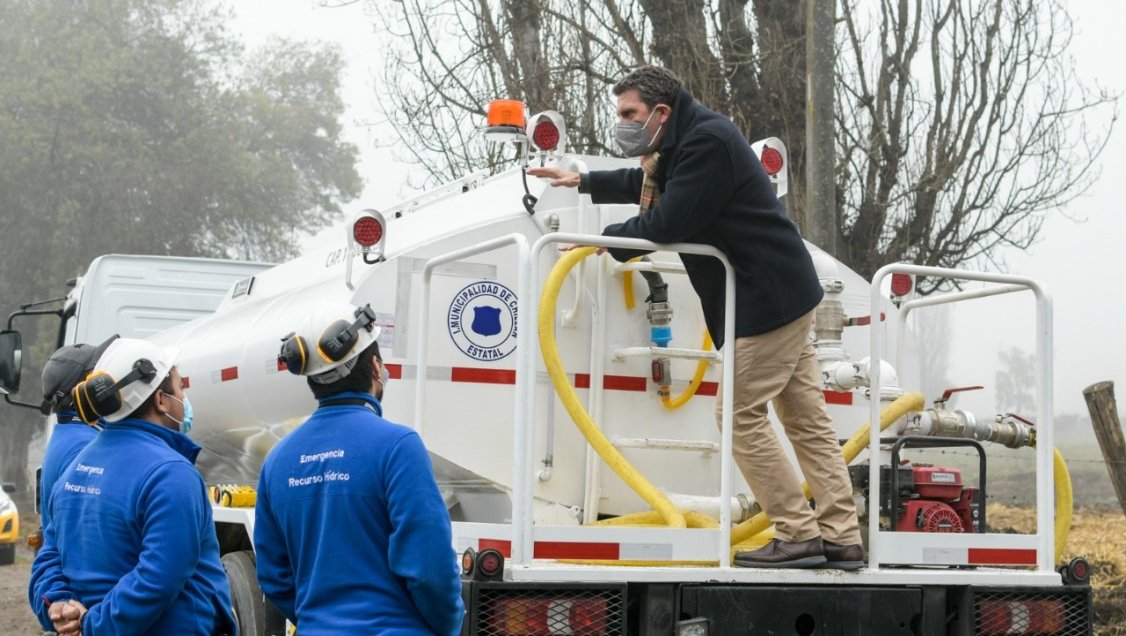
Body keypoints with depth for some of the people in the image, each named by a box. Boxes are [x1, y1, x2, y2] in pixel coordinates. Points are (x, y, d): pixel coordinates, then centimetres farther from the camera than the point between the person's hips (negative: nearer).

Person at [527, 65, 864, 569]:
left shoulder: (707, 143, -18)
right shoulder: (688, 141, 15)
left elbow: (668, 222, -21)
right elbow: (647, 184, 35)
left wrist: (605, 241, -6)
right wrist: (583, 182, 35)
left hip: (768, 300, -11)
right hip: (783, 295, 11)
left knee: (741, 415, -6)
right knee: (806, 418, 8)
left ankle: (798, 535, -4)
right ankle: (840, 538, 10)